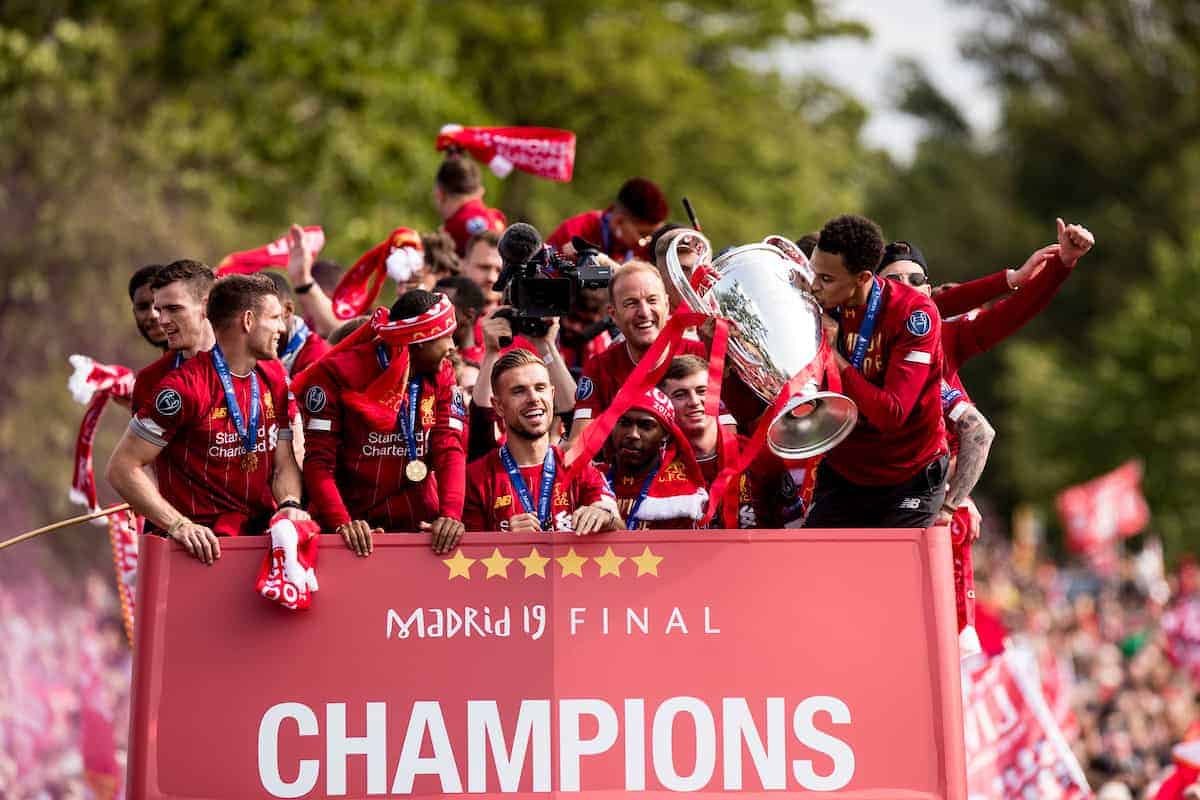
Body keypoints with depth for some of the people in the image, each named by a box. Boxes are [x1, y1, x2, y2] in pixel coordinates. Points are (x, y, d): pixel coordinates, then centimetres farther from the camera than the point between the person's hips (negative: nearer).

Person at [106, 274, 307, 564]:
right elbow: (122, 468, -11)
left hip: (264, 529, 7)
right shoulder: (185, 386, -11)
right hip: (207, 541, -7)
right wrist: (178, 525, -21)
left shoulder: (274, 377, 12)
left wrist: (290, 505, -8)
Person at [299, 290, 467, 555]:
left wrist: (451, 514, -18)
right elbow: (319, 460, -9)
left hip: (419, 523, 2)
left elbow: (449, 448, -2)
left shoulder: (441, 375, 8)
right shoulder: (338, 373, -5)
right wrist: (342, 523, -24)